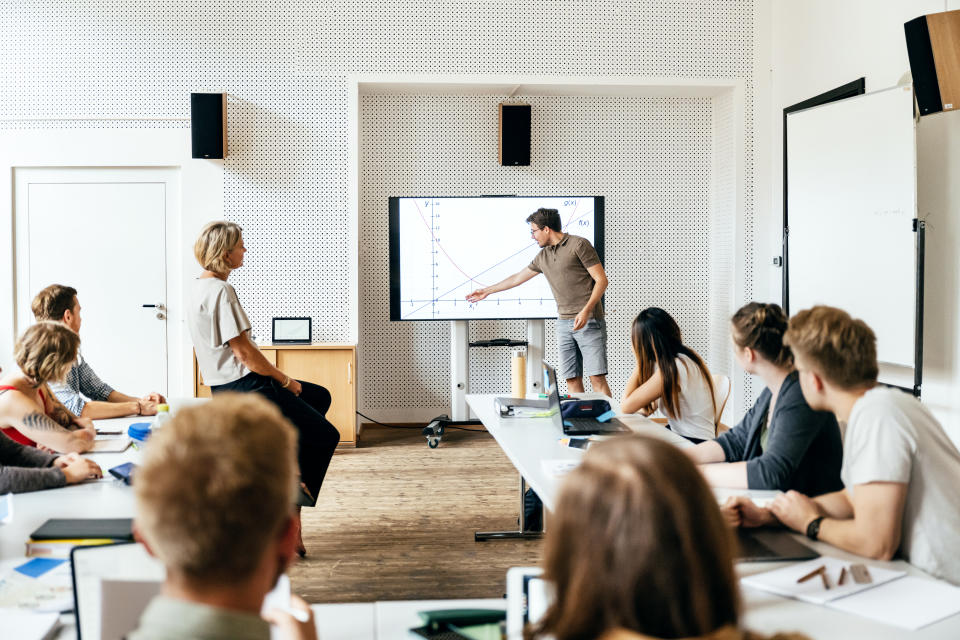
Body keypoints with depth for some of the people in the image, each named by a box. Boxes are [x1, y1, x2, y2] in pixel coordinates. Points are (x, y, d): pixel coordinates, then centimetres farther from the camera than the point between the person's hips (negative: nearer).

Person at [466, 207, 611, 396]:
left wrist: (586, 311, -19)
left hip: (588, 321, -6)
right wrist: (487, 291, 37)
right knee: (572, 379, 1)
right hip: (564, 323, 6)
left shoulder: (579, 244, -4)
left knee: (596, 377, -11)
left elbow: (601, 280, -7)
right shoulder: (543, 256, 17)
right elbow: (518, 277, 29)